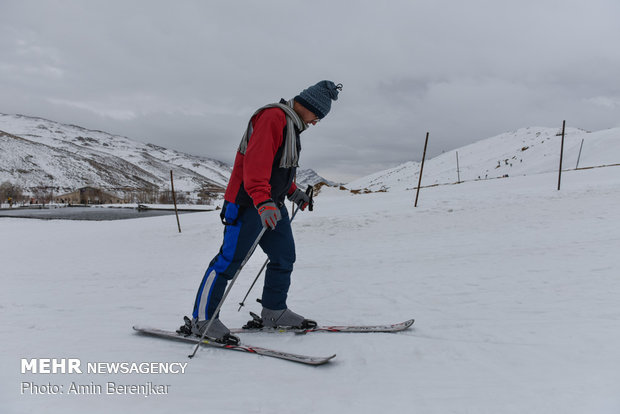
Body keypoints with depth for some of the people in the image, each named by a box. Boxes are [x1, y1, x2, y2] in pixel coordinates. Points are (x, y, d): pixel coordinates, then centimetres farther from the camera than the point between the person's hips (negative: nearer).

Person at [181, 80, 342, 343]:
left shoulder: (291, 125, 19)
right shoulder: (273, 117, -15)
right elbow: (256, 161, -28)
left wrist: (292, 191, 29)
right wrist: (262, 201, -38)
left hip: (272, 204, 10)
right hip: (249, 204, -10)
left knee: (284, 257, 11)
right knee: (230, 260, -7)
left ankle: (273, 312, 25)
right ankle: (202, 320, 2)